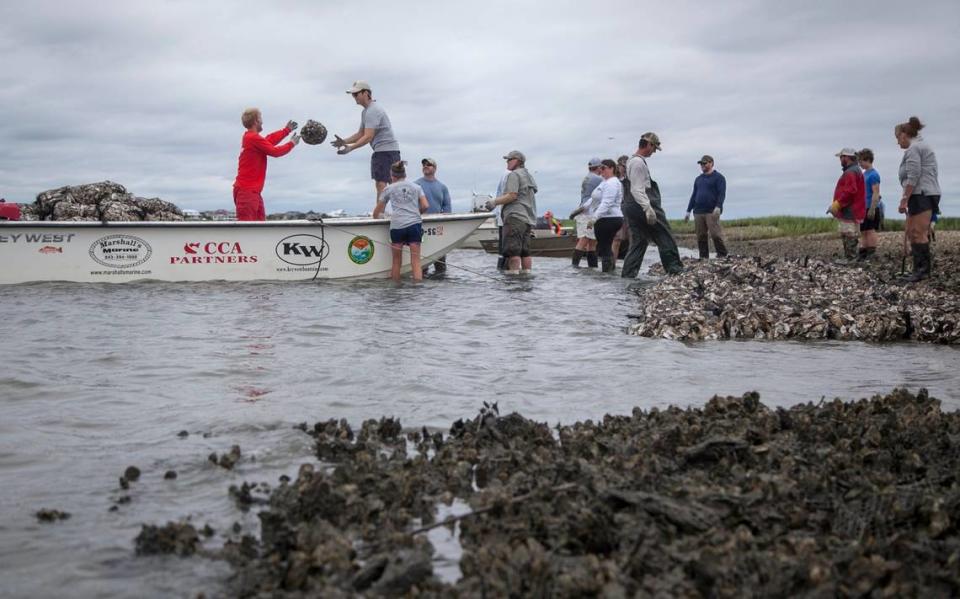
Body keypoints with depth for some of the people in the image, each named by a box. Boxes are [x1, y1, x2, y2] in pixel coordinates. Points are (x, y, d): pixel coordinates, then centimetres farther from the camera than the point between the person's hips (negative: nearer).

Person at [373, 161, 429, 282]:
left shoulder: (389, 189, 14)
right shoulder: (416, 187, 17)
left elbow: (377, 211, 17)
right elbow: (425, 206, 9)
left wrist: (375, 218, 37)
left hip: (397, 225, -1)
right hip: (415, 224, 1)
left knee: (396, 261, 9)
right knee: (416, 260, -2)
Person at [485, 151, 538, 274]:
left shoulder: (514, 175, -4)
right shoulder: (529, 176, 25)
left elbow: (512, 196, -15)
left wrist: (495, 202, -10)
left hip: (515, 216, -10)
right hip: (529, 219, 10)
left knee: (513, 250, -13)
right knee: (525, 251, 9)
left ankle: (513, 273, -19)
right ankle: (527, 274, 7)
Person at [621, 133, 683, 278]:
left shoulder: (632, 161, 19)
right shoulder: (639, 162, -13)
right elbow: (637, 189, -21)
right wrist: (648, 208, -27)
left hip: (633, 209, 10)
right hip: (644, 206, -10)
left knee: (638, 242, 9)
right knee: (665, 238, -1)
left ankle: (627, 274, 4)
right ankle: (674, 268, 1)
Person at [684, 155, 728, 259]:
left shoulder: (718, 177, 4)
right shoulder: (698, 179, 22)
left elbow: (721, 194, -7)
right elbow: (693, 195, 24)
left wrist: (718, 206, -22)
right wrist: (688, 211, 19)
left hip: (712, 212, -6)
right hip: (698, 212, 6)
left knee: (715, 234, -13)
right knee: (701, 236, 1)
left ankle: (722, 255, -5)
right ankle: (703, 257, 6)